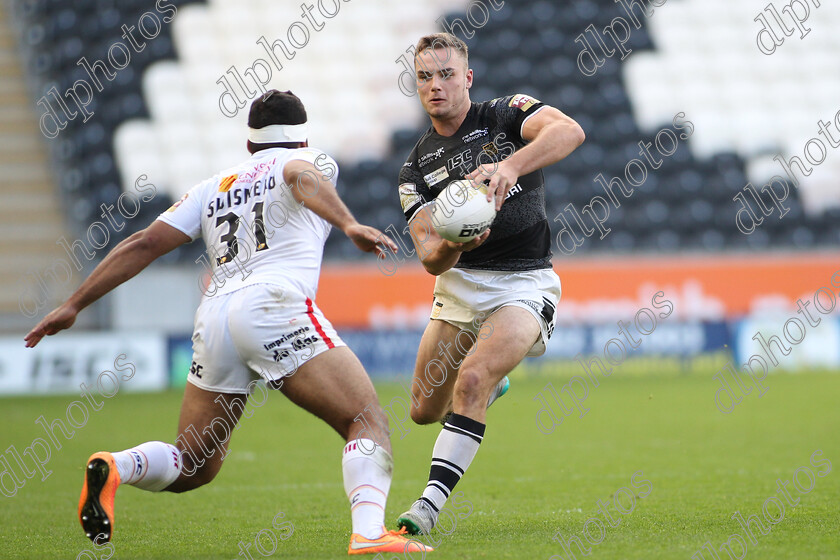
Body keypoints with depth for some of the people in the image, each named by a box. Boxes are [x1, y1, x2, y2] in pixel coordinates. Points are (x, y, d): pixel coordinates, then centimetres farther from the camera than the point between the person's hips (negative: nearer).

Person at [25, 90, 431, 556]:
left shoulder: (214, 187, 29)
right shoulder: (311, 160, 17)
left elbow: (145, 243, 22)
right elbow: (302, 176, -9)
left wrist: (74, 304, 23)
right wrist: (349, 225, -25)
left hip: (214, 317, 5)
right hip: (275, 306, -5)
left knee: (193, 468, 16)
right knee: (368, 422, -4)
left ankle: (115, 468, -13)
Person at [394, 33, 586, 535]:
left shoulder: (507, 115, -5)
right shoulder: (417, 167, 4)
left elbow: (570, 132, -28)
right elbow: (431, 259, -6)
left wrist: (511, 165, -43)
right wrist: (449, 246, -30)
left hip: (525, 283, -5)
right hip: (459, 284, 5)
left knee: (471, 381, -26)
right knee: (426, 411, 10)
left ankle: (430, 503, -23)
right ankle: (490, 383, 43)